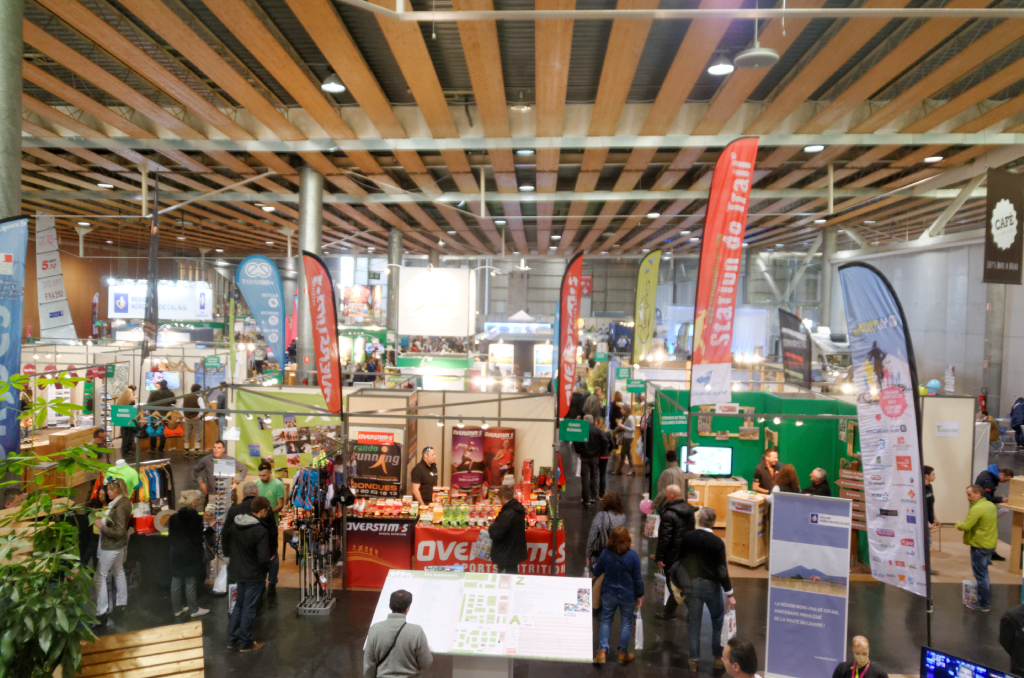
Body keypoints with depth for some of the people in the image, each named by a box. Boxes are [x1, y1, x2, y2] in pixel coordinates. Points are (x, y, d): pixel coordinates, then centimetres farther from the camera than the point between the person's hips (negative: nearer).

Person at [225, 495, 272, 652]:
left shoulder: (234, 524, -3)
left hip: (237, 570, 7)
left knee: (239, 604, 22)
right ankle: (246, 643, 19)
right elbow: (263, 557, -26)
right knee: (249, 608, 7)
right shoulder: (260, 530, -25)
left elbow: (225, 541, 12)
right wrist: (267, 567, -5)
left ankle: (232, 639, 29)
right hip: (254, 574, -7)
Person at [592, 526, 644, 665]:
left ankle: (602, 652, 10)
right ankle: (623, 654, 28)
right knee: (626, 623, 16)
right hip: (627, 596, -1)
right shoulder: (632, 555, -20)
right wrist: (639, 595, 3)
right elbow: (637, 578, -11)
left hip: (609, 594, 1)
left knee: (605, 621, 16)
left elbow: (596, 572, 1)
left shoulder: (605, 553, -15)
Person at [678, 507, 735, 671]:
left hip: (692, 584, 3)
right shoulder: (717, 543, -17)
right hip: (711, 585, -2)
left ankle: (693, 660, 17)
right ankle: (718, 658, 25)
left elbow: (680, 560, 1)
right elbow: (722, 570, -16)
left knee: (694, 624, 11)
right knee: (718, 622, 18)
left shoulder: (688, 537, -7)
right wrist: (729, 593, -6)